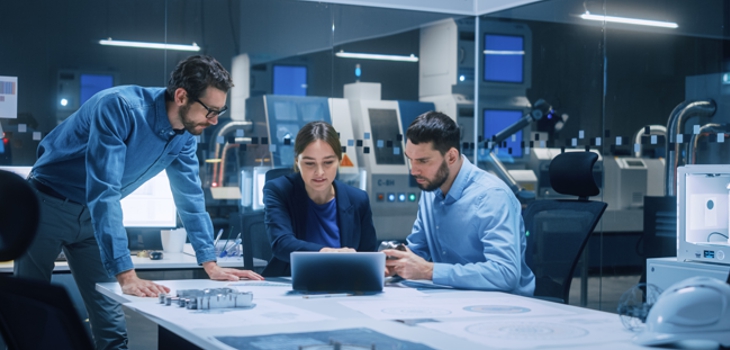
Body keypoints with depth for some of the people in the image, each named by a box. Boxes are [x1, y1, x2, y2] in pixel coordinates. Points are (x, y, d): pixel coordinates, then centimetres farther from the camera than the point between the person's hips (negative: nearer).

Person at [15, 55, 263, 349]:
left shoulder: (185, 135, -8)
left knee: (112, 324, 0)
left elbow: (190, 197, 3)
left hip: (94, 215, 6)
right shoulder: (119, 108, -32)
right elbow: (103, 192, -37)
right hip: (47, 205, -6)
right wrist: (126, 275, -42)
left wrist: (211, 265, -1)